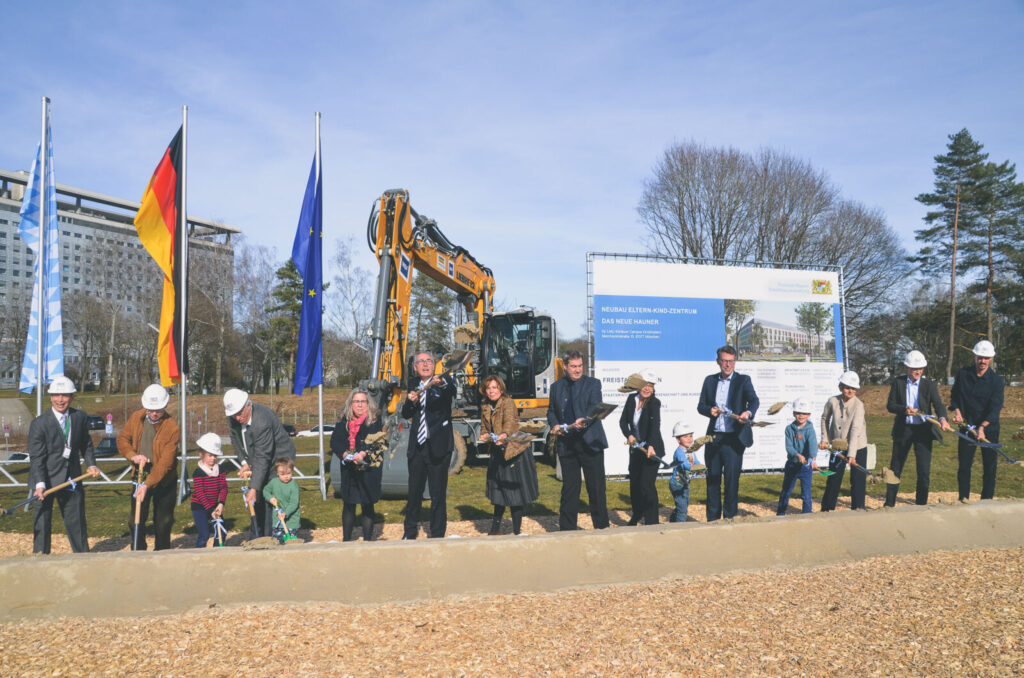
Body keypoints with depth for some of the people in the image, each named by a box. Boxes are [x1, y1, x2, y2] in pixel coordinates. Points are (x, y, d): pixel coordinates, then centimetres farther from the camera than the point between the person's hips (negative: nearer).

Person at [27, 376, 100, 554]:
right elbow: (36, 458, -15)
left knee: (76, 522, 13)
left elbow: (86, 444, 15)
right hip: (46, 481, -4)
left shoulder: (79, 417, 1)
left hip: (71, 479, 4)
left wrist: (91, 464, 1)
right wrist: (40, 485, -24)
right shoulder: (39, 423, -12)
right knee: (42, 524, 1)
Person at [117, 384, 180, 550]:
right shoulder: (135, 418, -4)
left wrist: (148, 484, -30)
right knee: (135, 519, 2)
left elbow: (166, 462, -24)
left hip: (164, 480, -3)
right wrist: (133, 455, -15)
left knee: (163, 521, 5)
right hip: (140, 476, 3)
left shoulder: (173, 427, -21)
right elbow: (122, 439, 6)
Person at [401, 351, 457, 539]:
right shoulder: (415, 387, 13)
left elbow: (453, 390, -27)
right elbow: (406, 415, 9)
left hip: (438, 447, -5)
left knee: (438, 495, 0)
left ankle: (437, 535, 12)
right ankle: (410, 532, 28)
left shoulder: (444, 382, -4)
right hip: (417, 446, 5)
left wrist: (442, 383, -50)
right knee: (414, 493, 14)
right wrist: (410, 401, -12)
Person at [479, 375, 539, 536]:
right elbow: (484, 428, 16)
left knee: (514, 491, -4)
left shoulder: (508, 402, -12)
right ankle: (495, 529, 26)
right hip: (497, 454, 6)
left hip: (513, 452, -6)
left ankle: (517, 530, 6)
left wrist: (504, 435, -49)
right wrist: (485, 436, -8)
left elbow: (509, 421, -30)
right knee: (499, 493, 13)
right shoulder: (485, 407, 8)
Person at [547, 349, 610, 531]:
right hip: (566, 443, 3)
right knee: (569, 487, 8)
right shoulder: (556, 387, 14)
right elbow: (551, 411, 18)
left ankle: (601, 526, 13)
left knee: (596, 486, 2)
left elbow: (595, 407, -10)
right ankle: (567, 528, 16)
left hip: (590, 442, -3)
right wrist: (555, 425, -3)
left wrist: (584, 420, -29)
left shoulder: (593, 384, 4)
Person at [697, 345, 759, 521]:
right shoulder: (710, 380, 10)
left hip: (734, 438, -4)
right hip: (714, 437, 4)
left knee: (731, 479, -3)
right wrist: (710, 410, -12)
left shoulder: (743, 380, 0)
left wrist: (748, 412, -37)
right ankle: (712, 519, 21)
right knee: (712, 479, 10)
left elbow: (754, 400, -16)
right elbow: (700, 406, 10)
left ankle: (730, 518, 8)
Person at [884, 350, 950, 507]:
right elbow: (890, 405, -3)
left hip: (923, 430, 0)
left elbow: (938, 404, -12)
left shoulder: (929, 384, -1)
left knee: (924, 471, 1)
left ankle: (921, 505, 15)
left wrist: (942, 418, -33)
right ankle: (889, 504, 20)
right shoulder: (898, 382, 0)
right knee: (895, 468, 8)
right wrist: (905, 409, -23)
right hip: (902, 430, 0)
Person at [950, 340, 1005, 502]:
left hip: (989, 428, -1)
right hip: (967, 426, 2)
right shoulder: (963, 374, 1)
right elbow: (954, 397, 12)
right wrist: (957, 411, -7)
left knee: (989, 466, 2)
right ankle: (963, 499, 10)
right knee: (963, 465, 1)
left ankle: (987, 500, 13)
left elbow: (995, 408, -15)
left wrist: (982, 427, -26)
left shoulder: (996, 380, -7)